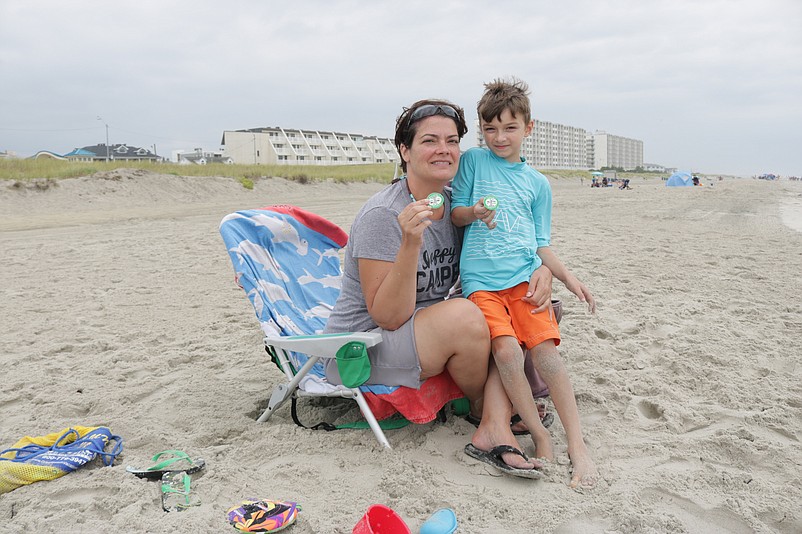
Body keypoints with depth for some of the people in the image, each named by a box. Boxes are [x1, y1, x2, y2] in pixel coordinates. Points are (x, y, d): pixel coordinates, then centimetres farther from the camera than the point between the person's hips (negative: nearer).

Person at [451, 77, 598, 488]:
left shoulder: (537, 183, 15)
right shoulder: (473, 160, 9)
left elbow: (541, 243, 16)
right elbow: (455, 214, 9)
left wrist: (568, 277, 4)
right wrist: (475, 212, -13)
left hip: (525, 275, 2)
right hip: (481, 279, -1)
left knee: (544, 348, -17)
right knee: (507, 350, -22)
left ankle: (577, 445, -8)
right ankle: (540, 436, -5)